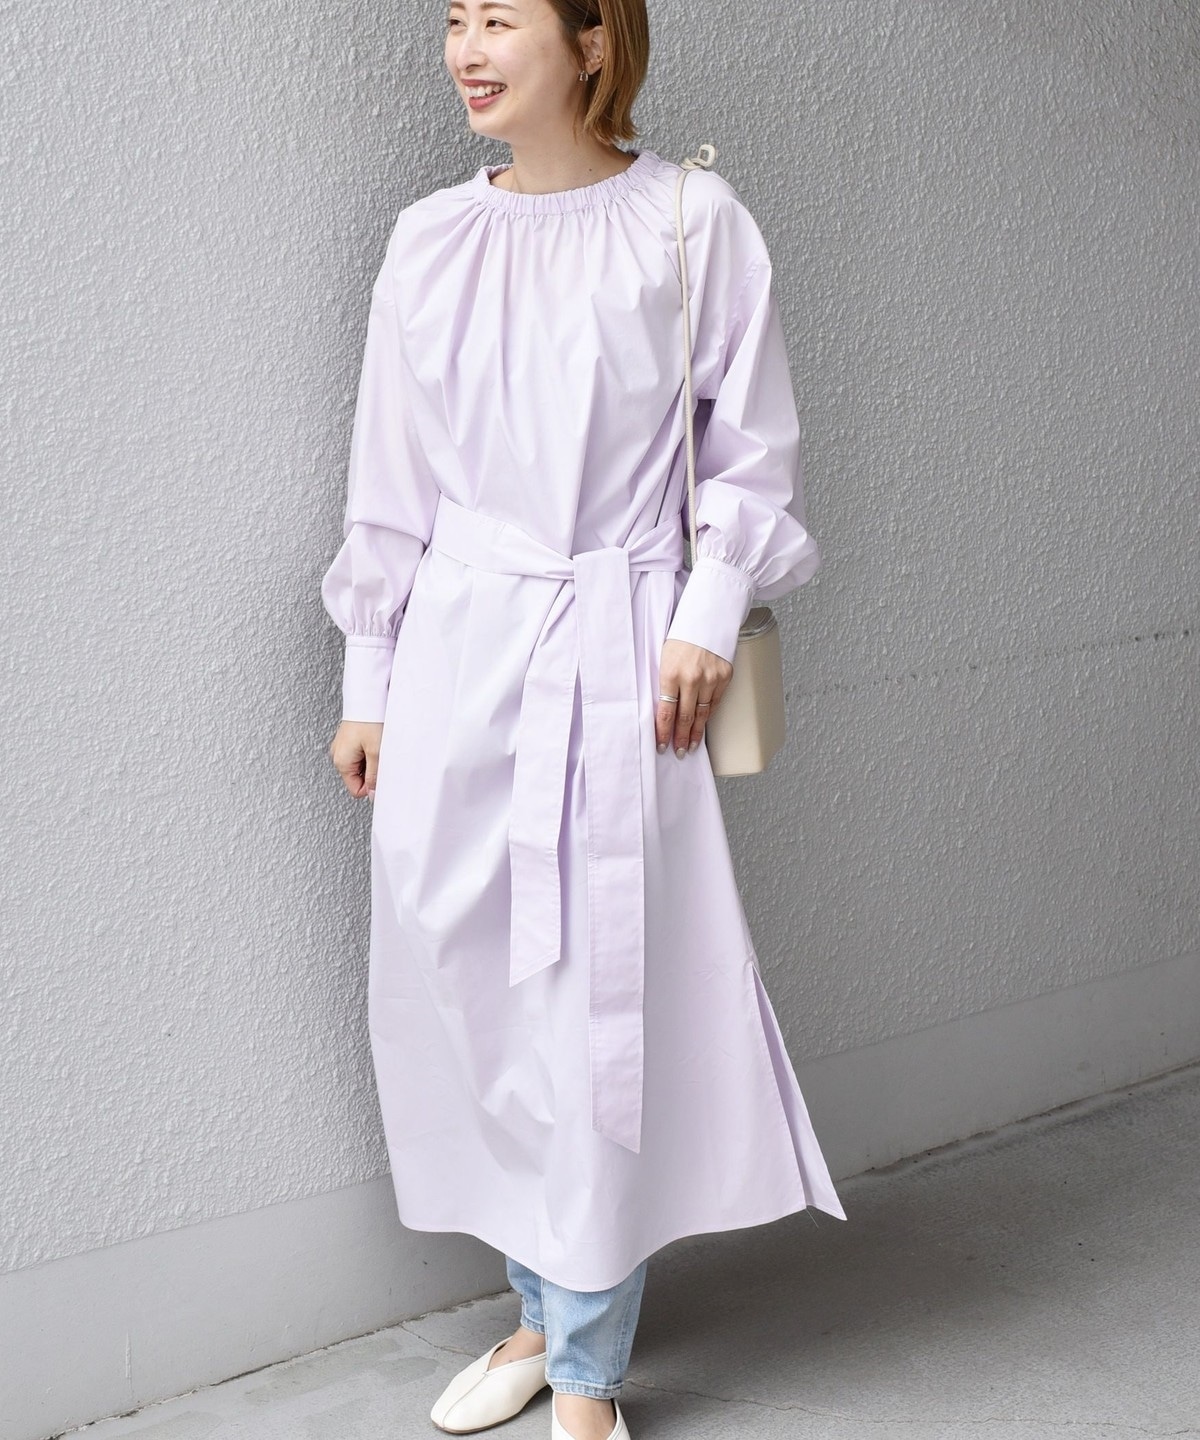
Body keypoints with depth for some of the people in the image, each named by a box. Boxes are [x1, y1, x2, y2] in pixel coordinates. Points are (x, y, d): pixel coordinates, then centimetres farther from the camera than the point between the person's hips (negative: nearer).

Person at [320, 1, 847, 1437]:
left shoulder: (690, 221, -1)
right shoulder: (430, 239, 7)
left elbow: (751, 445, 4)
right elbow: (391, 486, 11)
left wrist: (708, 617, -7)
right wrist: (368, 689, 11)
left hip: (614, 650, -4)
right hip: (457, 643, 4)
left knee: (597, 995, -2)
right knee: (459, 976, 7)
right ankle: (541, 1309, 27)